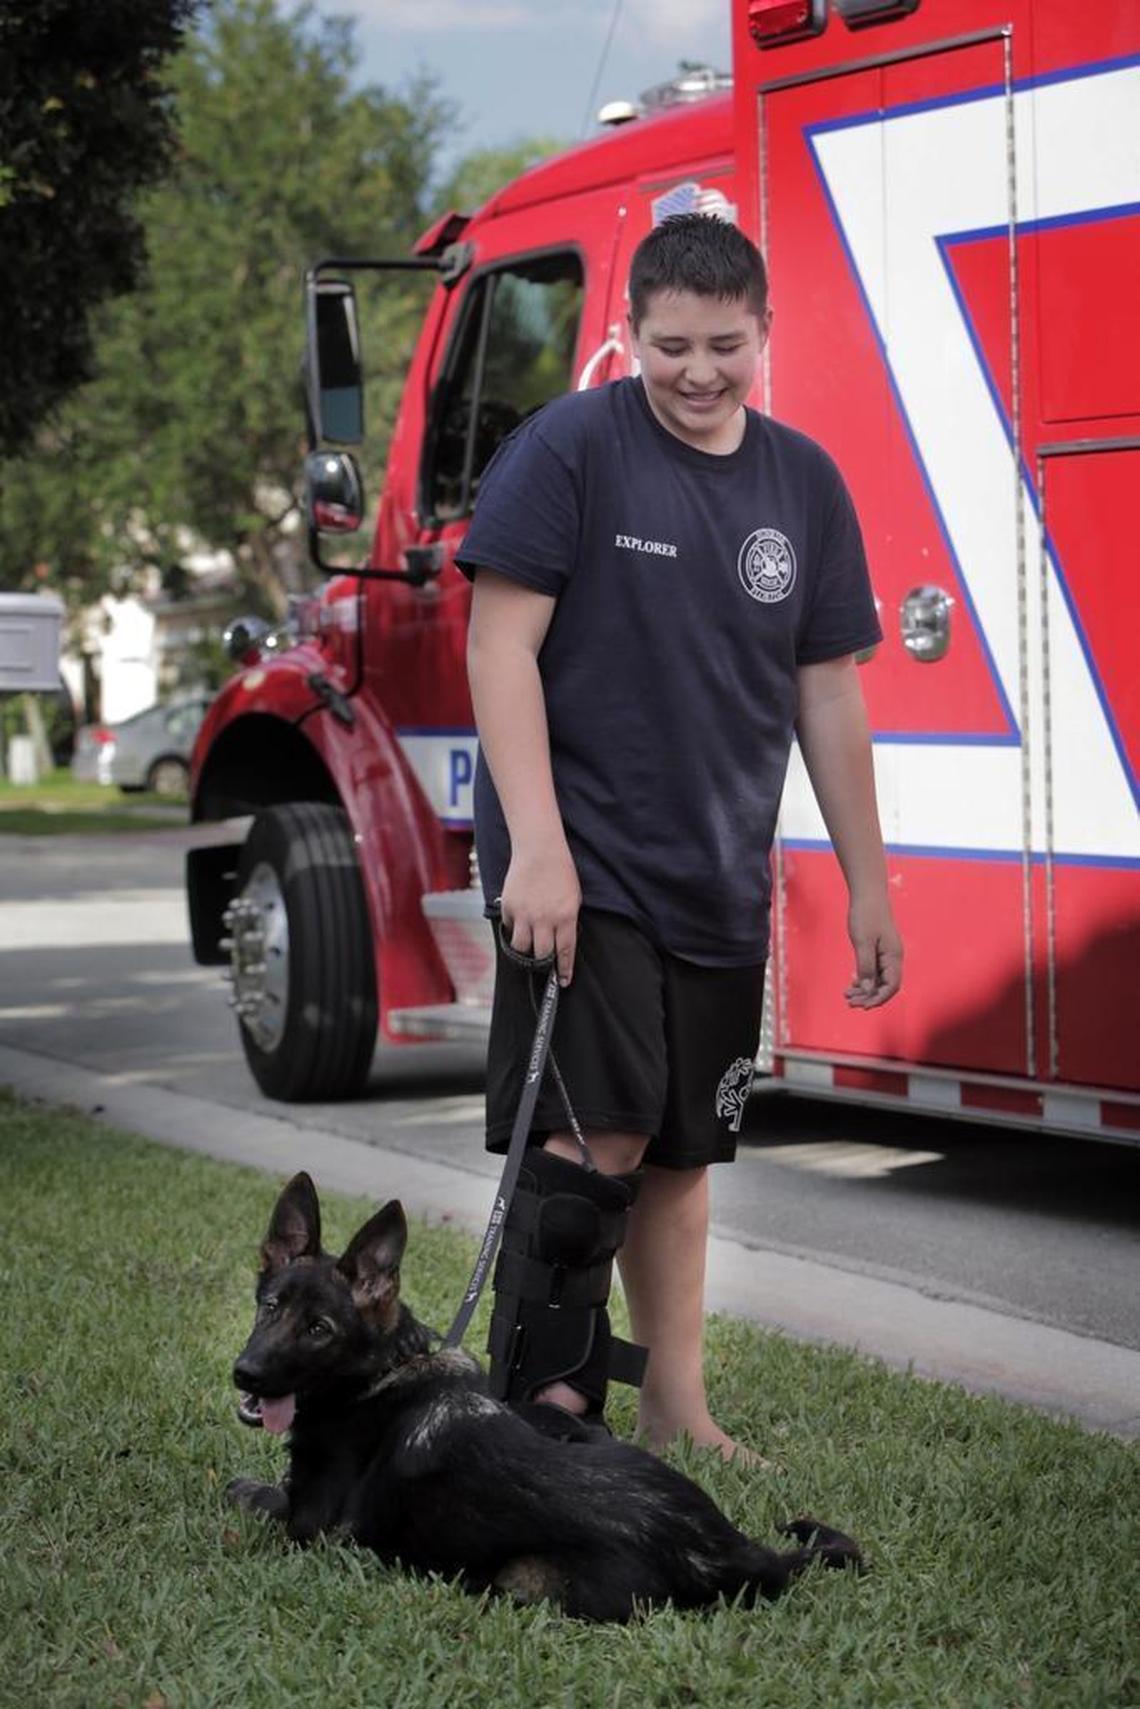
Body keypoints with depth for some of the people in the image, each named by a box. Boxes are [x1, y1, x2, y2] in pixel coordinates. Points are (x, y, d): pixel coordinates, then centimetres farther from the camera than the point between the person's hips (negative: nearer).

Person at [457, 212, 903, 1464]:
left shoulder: (804, 482, 8)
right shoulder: (568, 449, -7)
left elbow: (828, 692, 11)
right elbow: (501, 644, -12)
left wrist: (867, 883, 11)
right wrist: (536, 846, -20)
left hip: (718, 886, 5)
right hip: (581, 868, -5)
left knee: (681, 1152, 11)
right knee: (599, 1133, -13)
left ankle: (676, 1411, 20)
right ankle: (541, 1412, -6)